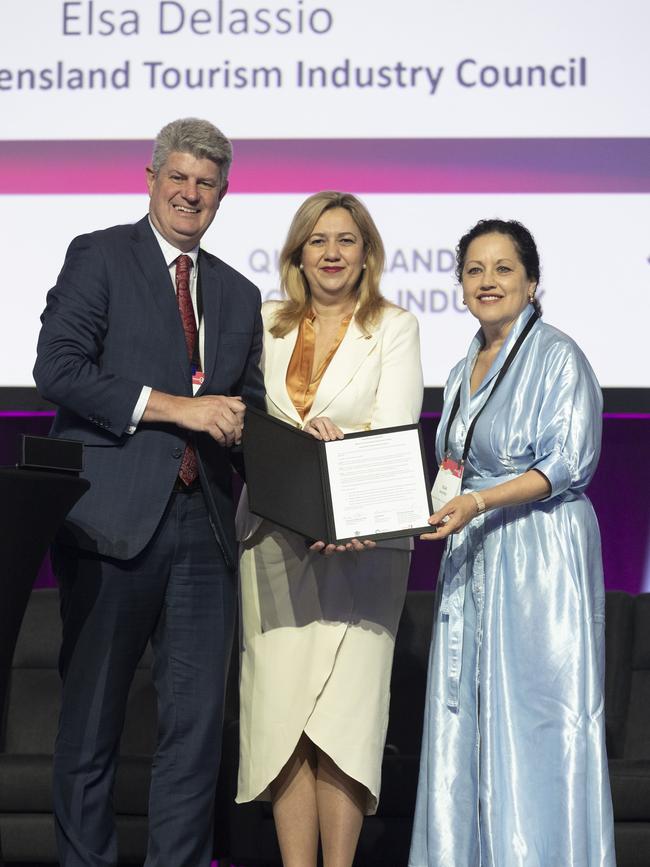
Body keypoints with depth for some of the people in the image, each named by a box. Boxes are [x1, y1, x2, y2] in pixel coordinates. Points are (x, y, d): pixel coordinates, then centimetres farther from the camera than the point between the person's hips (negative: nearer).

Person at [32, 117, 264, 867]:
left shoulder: (239, 295, 19)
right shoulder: (98, 256, 3)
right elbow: (58, 368, -9)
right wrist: (176, 407, -15)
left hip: (204, 526, 5)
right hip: (115, 518, -4)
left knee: (197, 720, 5)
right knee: (90, 717, 4)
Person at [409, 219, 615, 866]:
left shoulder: (558, 357, -6)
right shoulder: (463, 371, 17)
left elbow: (569, 464, -14)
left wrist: (479, 502, -24)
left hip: (541, 560, -7)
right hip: (472, 564, 7)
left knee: (536, 723, -5)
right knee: (465, 723, 6)